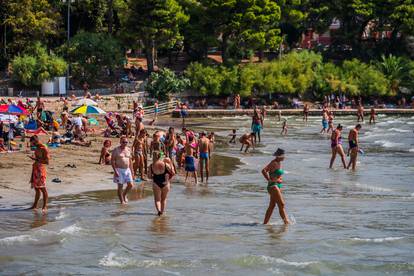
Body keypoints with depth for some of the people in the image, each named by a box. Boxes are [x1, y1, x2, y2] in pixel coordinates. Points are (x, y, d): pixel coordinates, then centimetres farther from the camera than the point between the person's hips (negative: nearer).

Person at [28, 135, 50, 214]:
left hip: (40, 170, -9)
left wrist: (36, 159, -22)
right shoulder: (37, 148, 13)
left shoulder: (44, 149, -14)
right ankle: (35, 205, 20)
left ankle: (45, 206, -6)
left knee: (42, 188, -7)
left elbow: (47, 161, -20)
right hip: (35, 169, 9)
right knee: (36, 188, 14)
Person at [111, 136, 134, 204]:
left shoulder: (128, 150, 10)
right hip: (119, 170, -5)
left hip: (127, 170, 5)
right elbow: (112, 160, -9)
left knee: (130, 185, -1)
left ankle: (124, 195, 26)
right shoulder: (116, 150, -6)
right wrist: (115, 171, -17)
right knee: (120, 186, -2)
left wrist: (131, 171, 13)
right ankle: (122, 201, 6)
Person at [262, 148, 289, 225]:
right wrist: (269, 180, -20)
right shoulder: (273, 163, -16)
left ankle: (265, 223, 13)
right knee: (281, 204, -9)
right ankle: (286, 222, -6)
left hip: (278, 186, 10)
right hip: (273, 186, -10)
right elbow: (263, 171, -27)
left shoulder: (279, 163, 13)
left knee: (272, 206, 10)